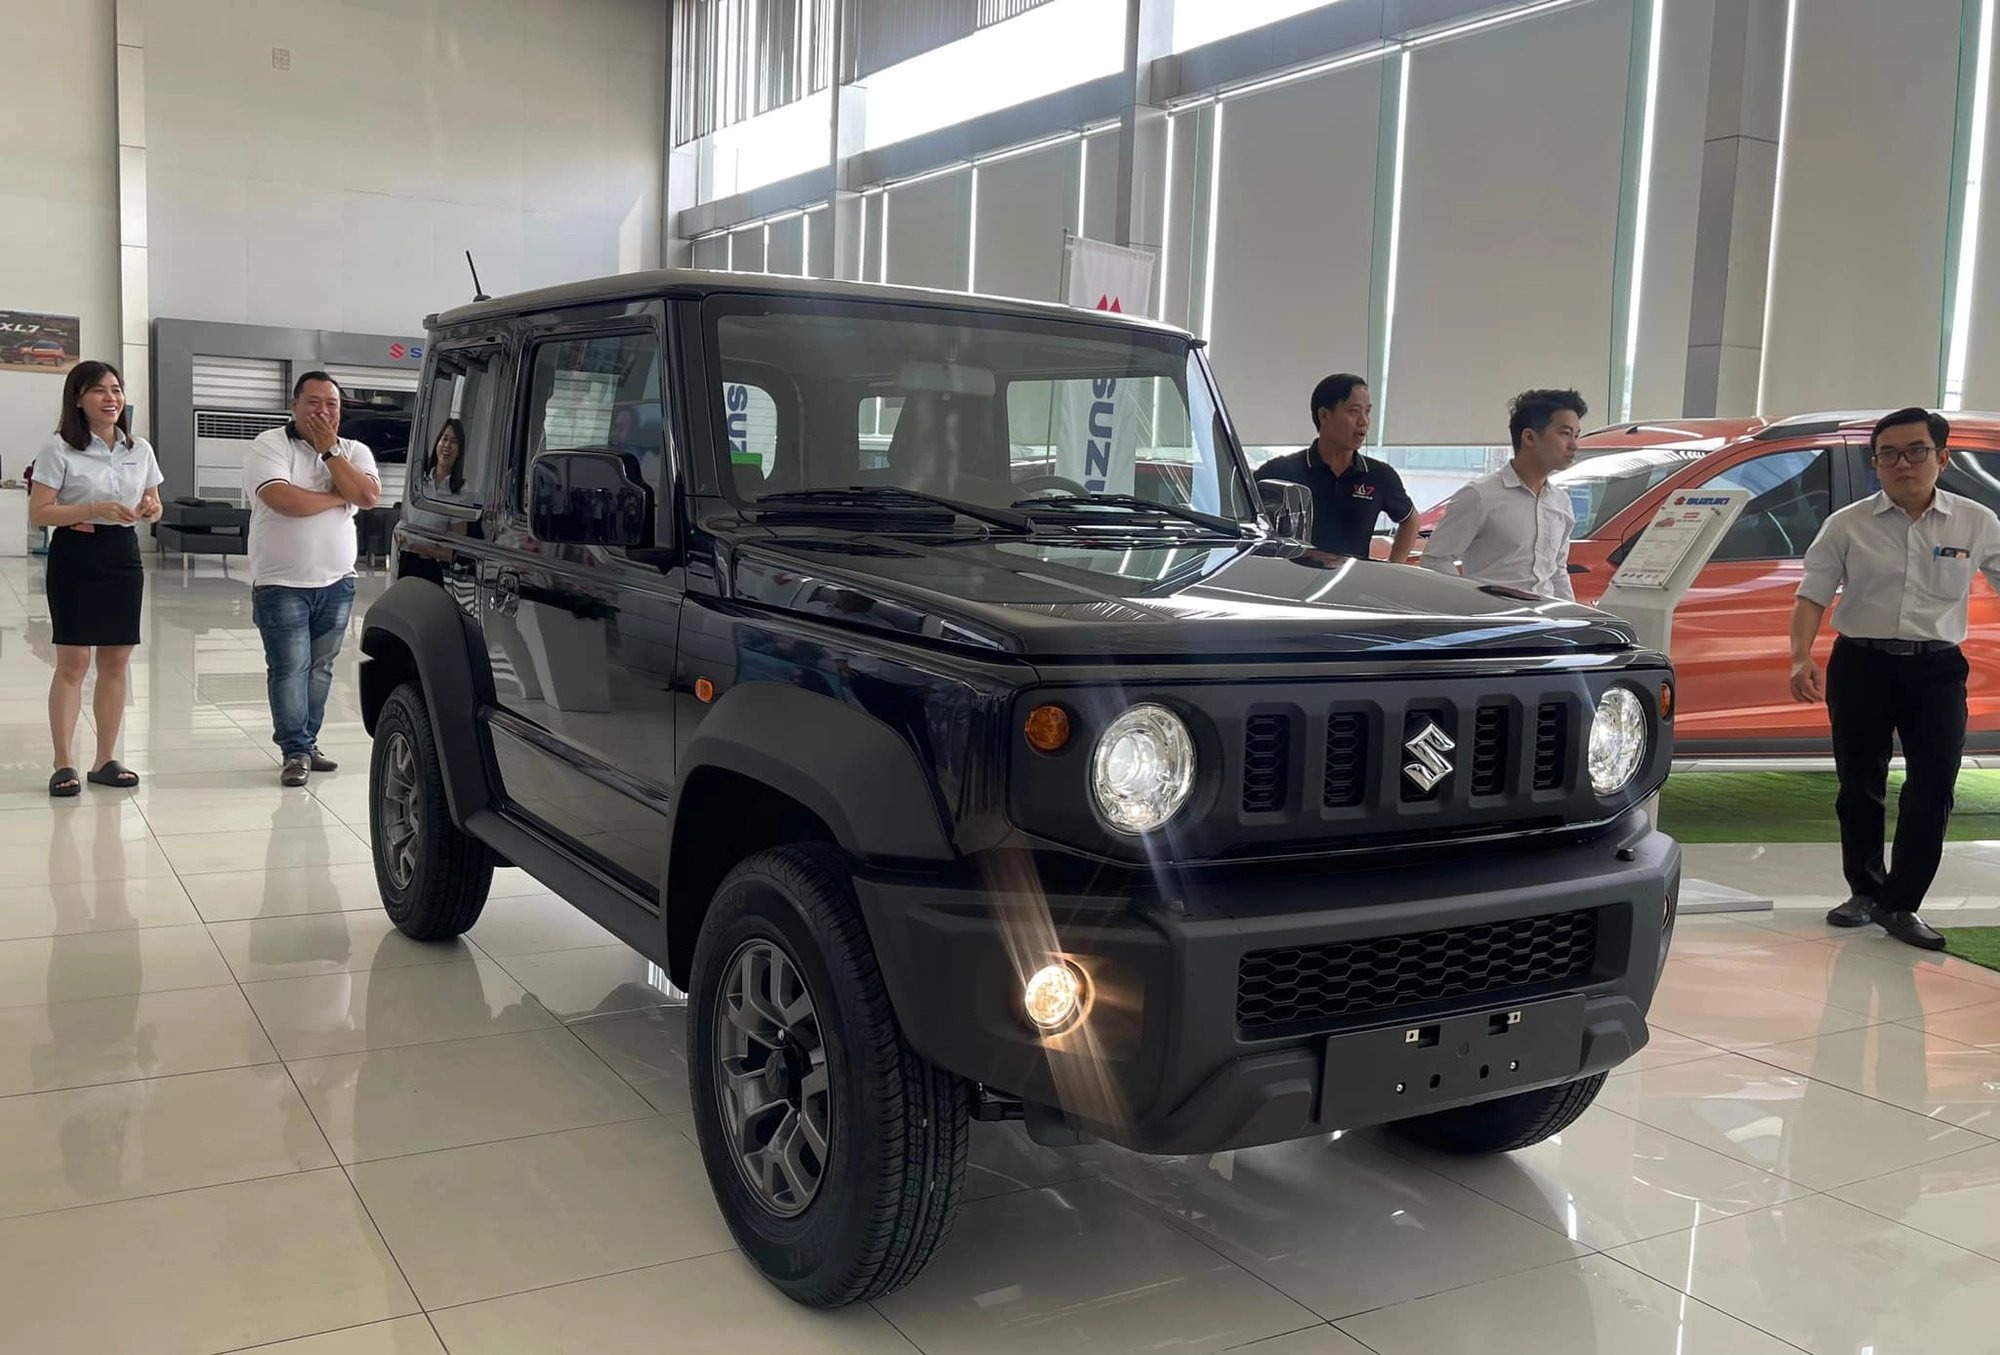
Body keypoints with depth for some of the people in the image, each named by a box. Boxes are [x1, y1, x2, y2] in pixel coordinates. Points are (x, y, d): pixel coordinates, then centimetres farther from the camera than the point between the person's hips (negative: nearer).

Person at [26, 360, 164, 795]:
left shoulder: (140, 449, 8)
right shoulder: (60, 449, -6)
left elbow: (154, 505, 16)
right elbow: (38, 513, -10)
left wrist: (150, 510, -8)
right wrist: (95, 509, -21)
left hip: (124, 556, 5)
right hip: (74, 556, -5)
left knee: (116, 661, 7)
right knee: (73, 663, -3)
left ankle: (105, 760, 17)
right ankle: (64, 765, 3)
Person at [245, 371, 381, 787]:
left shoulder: (354, 452, 9)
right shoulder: (270, 445, -5)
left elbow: (368, 496, -10)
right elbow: (282, 499, -21)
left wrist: (329, 450, -9)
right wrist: (338, 497, -9)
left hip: (337, 583, 4)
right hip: (282, 584, -4)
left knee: (320, 668, 10)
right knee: (290, 668, -4)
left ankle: (306, 743, 19)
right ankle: (296, 751, 2)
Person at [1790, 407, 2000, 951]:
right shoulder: (1847, 525, -1)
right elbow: (1812, 597, -2)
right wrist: (1801, 658, -17)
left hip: (1937, 669, 0)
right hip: (1861, 666, 0)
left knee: (1933, 790, -6)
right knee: (1859, 786, 9)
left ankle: (1900, 904, 7)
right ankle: (1865, 891, 27)